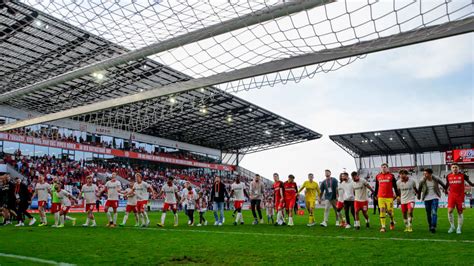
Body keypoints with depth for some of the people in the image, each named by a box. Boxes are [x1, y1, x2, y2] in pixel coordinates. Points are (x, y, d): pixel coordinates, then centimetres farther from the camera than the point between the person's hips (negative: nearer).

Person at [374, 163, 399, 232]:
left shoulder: (391, 176, 1)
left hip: (389, 197, -2)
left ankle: (392, 221, 32)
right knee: (382, 211, -1)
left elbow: (395, 186, 4)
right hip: (380, 197, 2)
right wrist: (375, 195, 17)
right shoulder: (378, 176, 8)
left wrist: (397, 195, 1)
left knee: (390, 211, 0)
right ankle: (383, 226, 3)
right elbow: (376, 187, 16)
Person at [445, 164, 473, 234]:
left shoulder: (462, 175, -2)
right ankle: (452, 226, 10)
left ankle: (459, 228, 18)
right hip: (451, 196, 1)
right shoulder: (448, 176, 5)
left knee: (460, 212, 5)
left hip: (460, 196, -1)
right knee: (450, 211, -9)